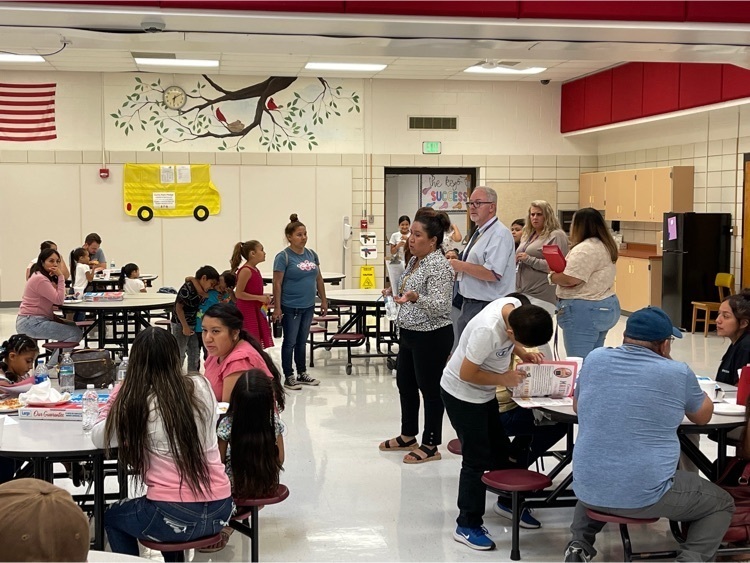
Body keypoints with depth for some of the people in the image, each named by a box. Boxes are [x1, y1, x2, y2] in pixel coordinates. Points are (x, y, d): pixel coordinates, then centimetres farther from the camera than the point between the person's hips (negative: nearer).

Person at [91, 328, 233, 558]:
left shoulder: (133, 403, -10)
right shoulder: (200, 387, 0)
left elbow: (98, 438, 5)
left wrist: (119, 393, 12)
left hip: (174, 518, -4)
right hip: (220, 510, 4)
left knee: (112, 516, 28)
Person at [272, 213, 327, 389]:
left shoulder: (311, 254, 7)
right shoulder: (283, 257, -11)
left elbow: (319, 279, 14)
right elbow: (277, 284, -13)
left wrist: (324, 300, 13)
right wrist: (277, 308, -16)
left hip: (308, 306, 6)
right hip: (290, 307, -6)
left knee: (302, 341, 16)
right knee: (290, 342, 4)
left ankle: (302, 374, 26)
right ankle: (288, 377, 14)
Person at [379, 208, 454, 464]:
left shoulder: (439, 266, -19)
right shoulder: (414, 261, 9)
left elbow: (439, 305, -28)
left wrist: (414, 297, -41)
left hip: (431, 337, -10)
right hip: (409, 334, 10)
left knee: (429, 389, 1)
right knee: (405, 384, 18)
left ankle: (430, 445, 13)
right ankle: (408, 436, 33)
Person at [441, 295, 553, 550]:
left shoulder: (516, 308, -15)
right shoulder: (487, 331, -39)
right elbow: (467, 374, -28)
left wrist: (523, 354, -8)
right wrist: (503, 379, -20)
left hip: (484, 394, 8)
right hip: (462, 395, -8)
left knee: (501, 449, 20)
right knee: (477, 460, -3)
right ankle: (467, 525, 8)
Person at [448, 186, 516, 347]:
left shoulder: (500, 234, -16)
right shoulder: (478, 233, 15)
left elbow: (493, 274, -26)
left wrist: (462, 266, -16)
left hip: (487, 308, -10)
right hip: (469, 304, 10)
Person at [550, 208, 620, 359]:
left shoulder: (584, 249, -17)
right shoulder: (604, 245, 15)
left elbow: (570, 280, -22)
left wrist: (552, 277, -4)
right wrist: (561, 271, 11)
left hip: (584, 312, -10)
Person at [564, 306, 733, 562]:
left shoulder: (595, 359, 3)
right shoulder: (678, 372, -6)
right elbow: (703, 416, 14)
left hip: (588, 489, 4)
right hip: (646, 496, -4)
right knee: (722, 504, 20)